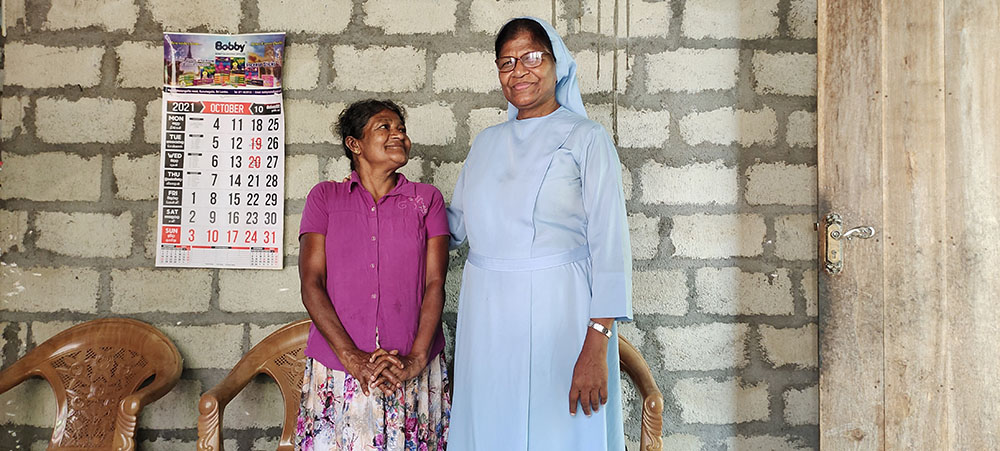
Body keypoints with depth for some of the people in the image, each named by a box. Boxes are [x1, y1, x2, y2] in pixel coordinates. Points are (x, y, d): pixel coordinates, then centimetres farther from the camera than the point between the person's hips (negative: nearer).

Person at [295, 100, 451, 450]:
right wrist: (352, 357, -13)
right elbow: (311, 284, -2)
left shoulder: (427, 200, 8)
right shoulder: (325, 197, 7)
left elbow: (435, 284, -1)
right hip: (337, 374, 0)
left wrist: (416, 359, -14)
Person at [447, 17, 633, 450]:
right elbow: (459, 223, 22)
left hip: (558, 312, -5)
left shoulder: (586, 138, -4)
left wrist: (597, 345, -17)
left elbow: (610, 242, -10)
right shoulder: (487, 142, 13)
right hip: (487, 315, 5)